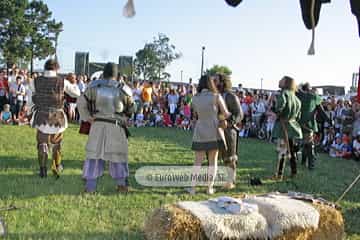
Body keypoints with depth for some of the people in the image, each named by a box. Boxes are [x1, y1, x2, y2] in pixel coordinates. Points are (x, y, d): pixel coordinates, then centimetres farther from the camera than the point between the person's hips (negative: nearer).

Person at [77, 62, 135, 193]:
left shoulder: (94, 86, -3)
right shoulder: (123, 89, -7)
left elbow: (81, 103, 2)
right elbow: (131, 109, 5)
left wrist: (87, 117, 9)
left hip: (97, 125, 1)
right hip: (116, 127, -1)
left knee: (94, 154, 9)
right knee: (117, 154, 13)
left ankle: (90, 186, 8)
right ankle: (122, 184, 17)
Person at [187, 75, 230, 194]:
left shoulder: (195, 98, 3)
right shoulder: (217, 96, -6)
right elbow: (226, 114, -2)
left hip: (200, 133, 2)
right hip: (214, 132, -2)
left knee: (198, 161, 9)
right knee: (213, 160, 9)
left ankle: (192, 187, 6)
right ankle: (210, 188, 10)